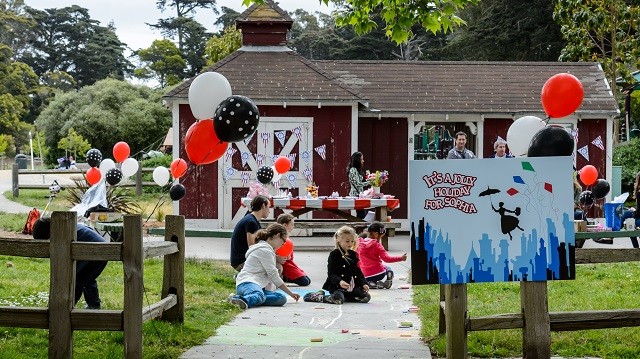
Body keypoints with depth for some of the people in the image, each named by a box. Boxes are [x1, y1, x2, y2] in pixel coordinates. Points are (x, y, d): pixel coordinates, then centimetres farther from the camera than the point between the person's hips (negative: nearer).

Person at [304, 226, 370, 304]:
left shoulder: (353, 255, 15)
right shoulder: (334, 254, -4)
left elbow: (358, 271, 20)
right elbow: (331, 274, -11)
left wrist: (363, 283, 4)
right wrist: (339, 281, -30)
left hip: (352, 286, 6)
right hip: (336, 286, -6)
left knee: (366, 297, -10)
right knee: (338, 299, -34)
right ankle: (317, 296, -7)